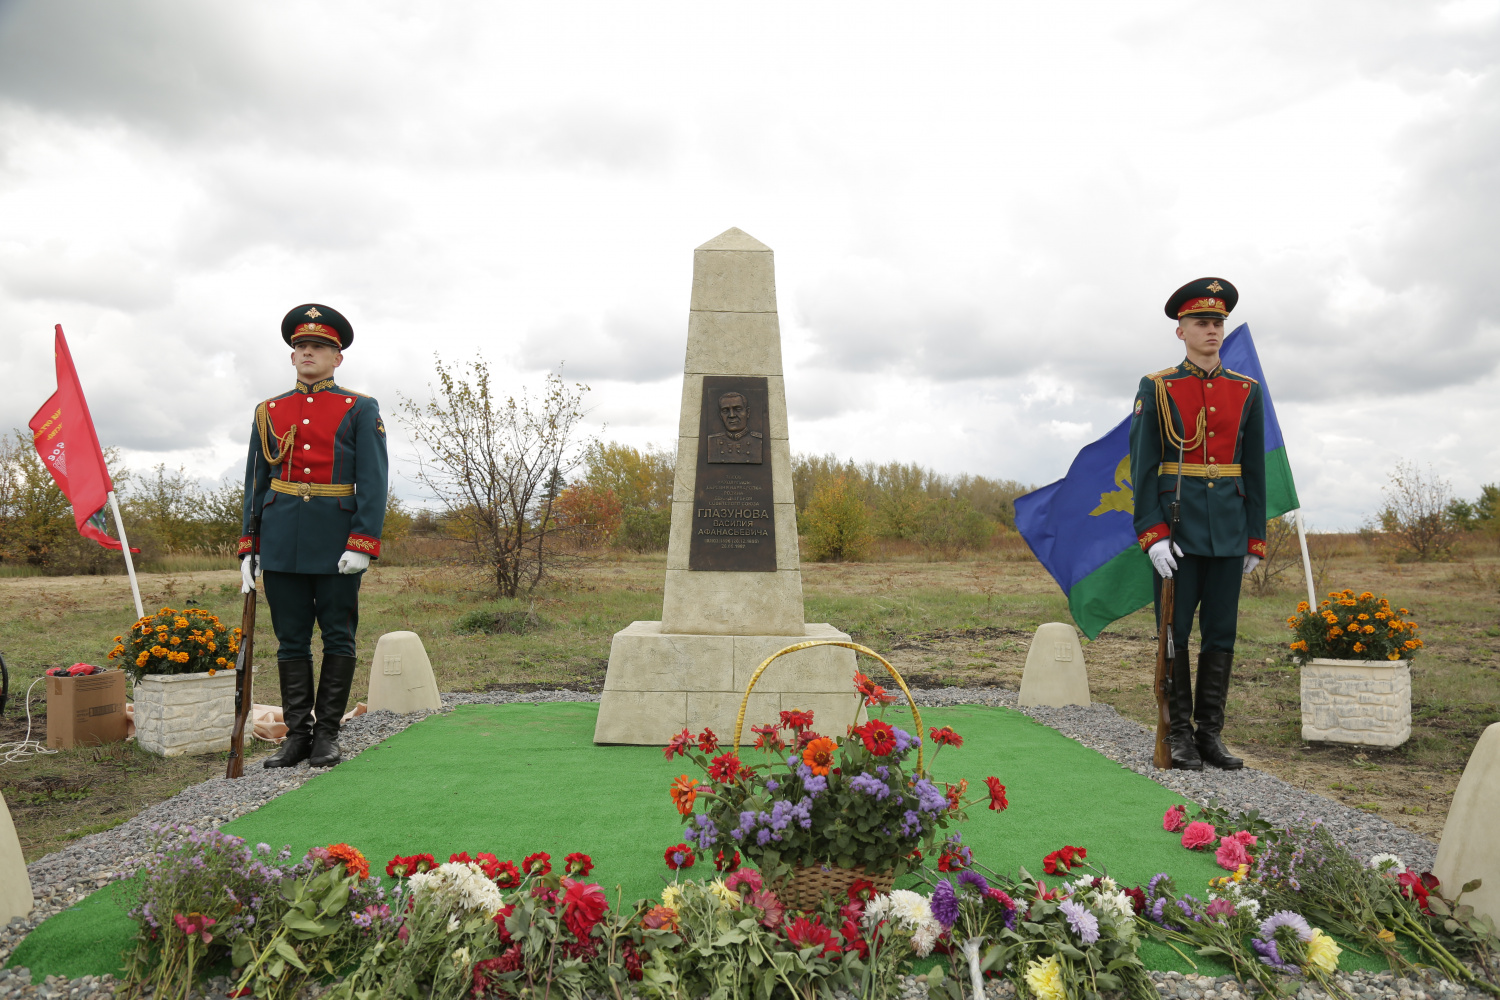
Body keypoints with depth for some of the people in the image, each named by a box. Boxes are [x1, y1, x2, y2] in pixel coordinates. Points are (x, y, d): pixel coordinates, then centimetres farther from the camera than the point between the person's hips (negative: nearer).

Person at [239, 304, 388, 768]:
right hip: (281, 544, 3)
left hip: (336, 543, -3)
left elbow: (373, 482, -5)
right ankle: (297, 733, 16)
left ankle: (327, 733, 14)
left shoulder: (360, 410, 1)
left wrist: (363, 543, -15)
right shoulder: (268, 412, 12)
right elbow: (255, 482, 14)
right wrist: (248, 548, 8)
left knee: (338, 638, 4)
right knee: (291, 640, 7)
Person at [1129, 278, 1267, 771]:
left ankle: (1211, 734, 16)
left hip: (1229, 531, 3)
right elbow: (1142, 466, -3)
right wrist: (1152, 534, -12)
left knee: (1221, 634, 6)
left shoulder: (1247, 392, 10)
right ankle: (1180, 734, 11)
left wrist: (1255, 539, 7)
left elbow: (1255, 471, 11)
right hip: (1177, 526, -3)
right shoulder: (1157, 388, 1)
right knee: (1174, 631, 1)